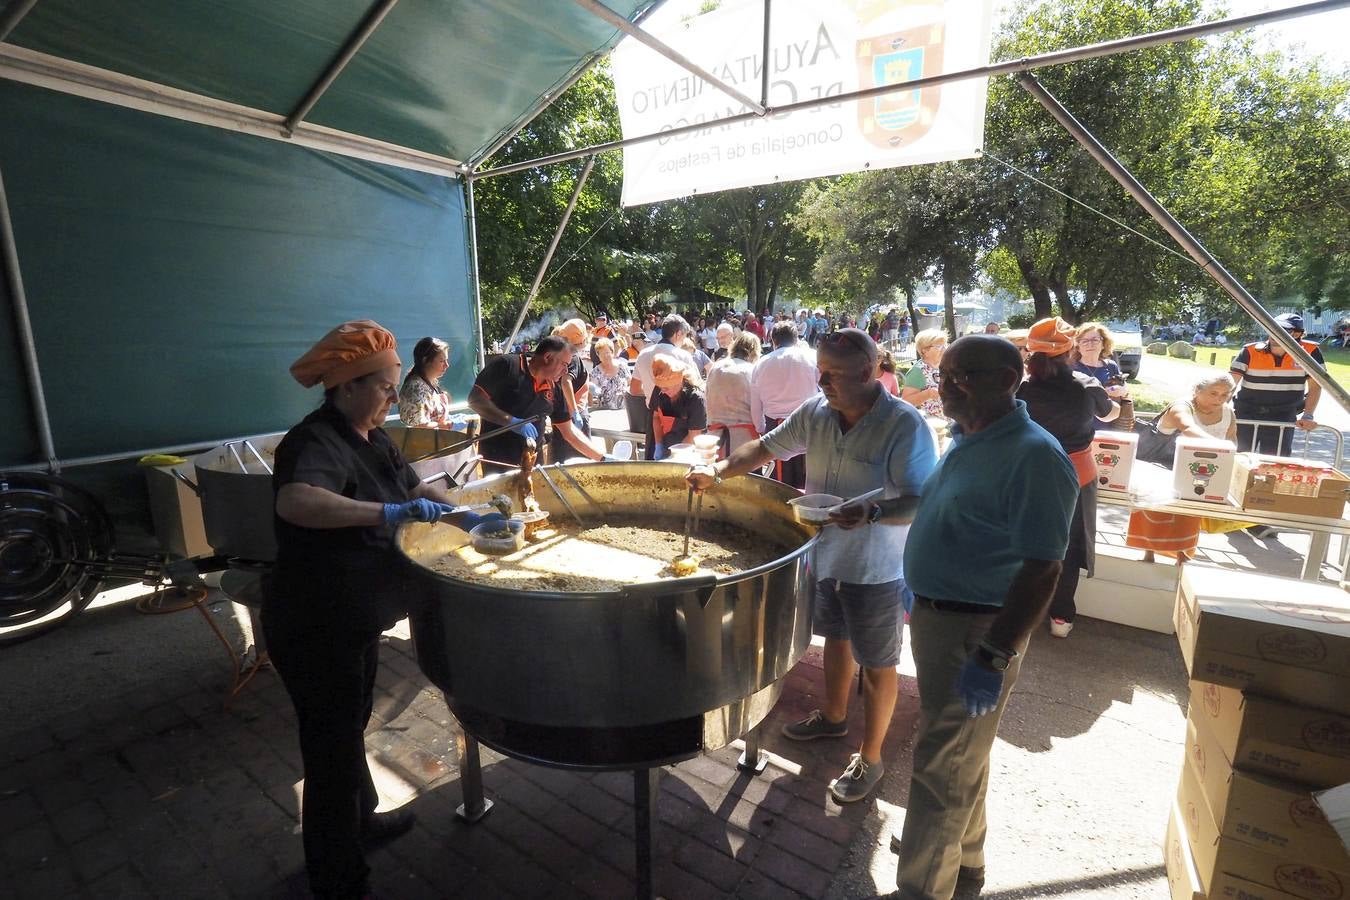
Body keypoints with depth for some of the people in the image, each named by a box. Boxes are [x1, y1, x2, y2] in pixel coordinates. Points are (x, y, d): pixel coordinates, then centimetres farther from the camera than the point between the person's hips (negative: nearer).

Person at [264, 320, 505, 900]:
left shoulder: (371, 439, 4)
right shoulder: (317, 443, -26)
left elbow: (416, 488, 15)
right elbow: (294, 501, -46)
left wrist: (467, 518, 4)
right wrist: (388, 513, -48)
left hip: (354, 620, 9)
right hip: (316, 630, -9)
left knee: (349, 728, 27)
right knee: (332, 749, 8)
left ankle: (361, 821, 50)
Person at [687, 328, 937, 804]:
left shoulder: (905, 426, -23)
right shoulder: (816, 412, -5)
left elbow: (921, 502, -24)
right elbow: (767, 446, 5)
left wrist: (872, 514, -41)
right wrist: (718, 471, -6)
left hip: (876, 569, -6)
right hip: (825, 554, 6)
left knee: (876, 664, 11)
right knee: (836, 638, 26)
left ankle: (870, 758, 32)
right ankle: (834, 716, 51)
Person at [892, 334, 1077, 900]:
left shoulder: (1033, 457, -22)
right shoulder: (966, 441, 6)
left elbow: (1041, 569, -25)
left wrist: (995, 657, -26)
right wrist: (919, 589, 20)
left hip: (977, 631, -9)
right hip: (935, 615, 9)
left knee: (941, 767, 6)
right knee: (960, 757, 25)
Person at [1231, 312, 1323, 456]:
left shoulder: (1310, 352, -3)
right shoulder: (1250, 351, -6)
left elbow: (1315, 387, 0)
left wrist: (1307, 416, -9)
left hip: (1283, 417, 0)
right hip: (1245, 413, 0)